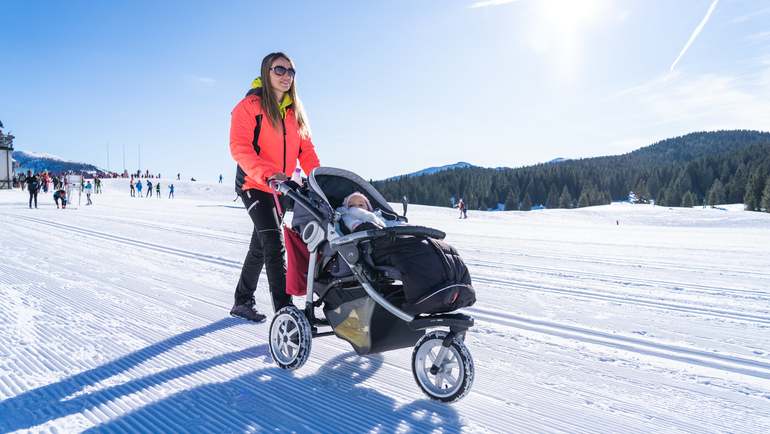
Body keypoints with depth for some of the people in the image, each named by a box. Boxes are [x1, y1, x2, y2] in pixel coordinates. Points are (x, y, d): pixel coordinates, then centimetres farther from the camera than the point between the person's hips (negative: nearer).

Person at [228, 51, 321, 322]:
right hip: (253, 185, -6)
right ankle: (284, 309, -19)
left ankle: (242, 302, 29)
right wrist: (267, 173, -32)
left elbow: (306, 149, 11)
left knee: (260, 247, 14)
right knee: (274, 244, -19)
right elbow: (239, 147, -17)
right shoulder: (250, 105, -7)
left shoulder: (295, 111, 13)